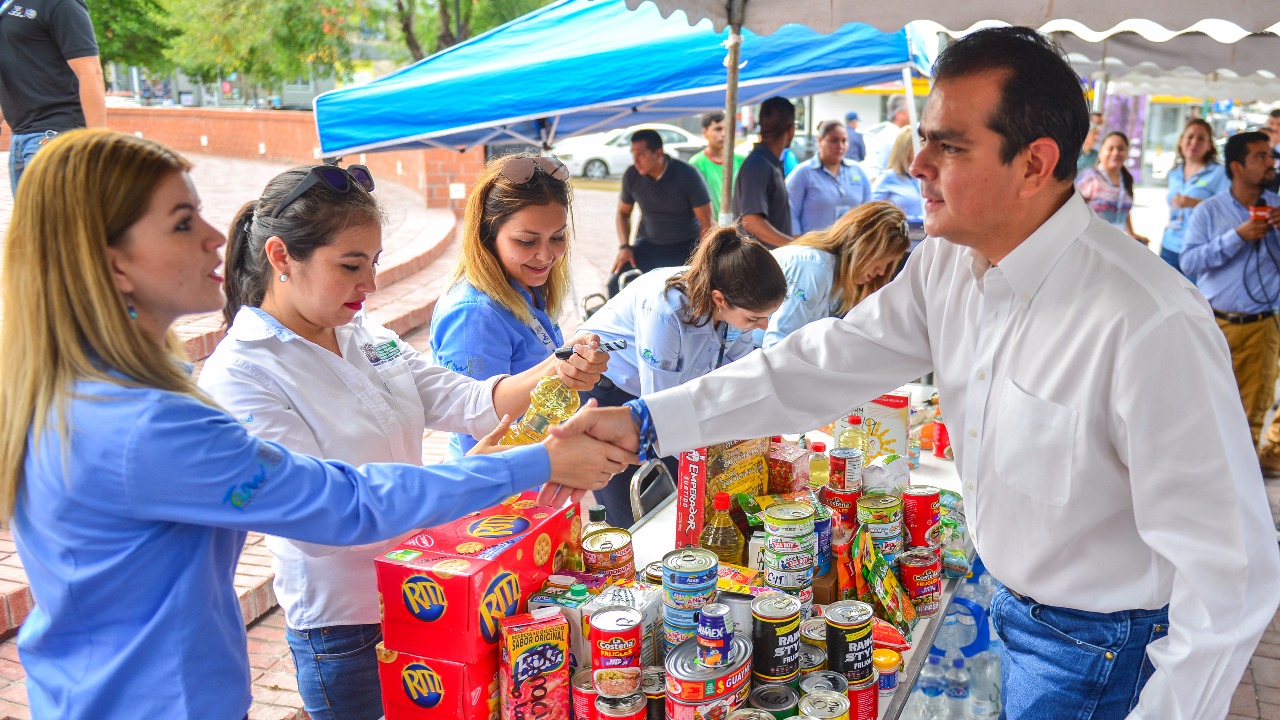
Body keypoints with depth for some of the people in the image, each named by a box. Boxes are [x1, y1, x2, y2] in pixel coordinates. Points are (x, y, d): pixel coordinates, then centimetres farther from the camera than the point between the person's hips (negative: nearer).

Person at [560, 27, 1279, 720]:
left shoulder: (1150, 325, -32)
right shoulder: (949, 263, -8)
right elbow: (828, 363, -4)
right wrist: (647, 418, -9)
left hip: (1100, 650, -6)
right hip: (1013, 605, 6)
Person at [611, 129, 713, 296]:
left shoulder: (688, 175, -17)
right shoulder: (631, 176, -8)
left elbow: (707, 223, -13)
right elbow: (623, 213, 10)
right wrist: (624, 247, -6)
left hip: (686, 247, -2)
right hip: (649, 245, 3)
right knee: (616, 284, -17)